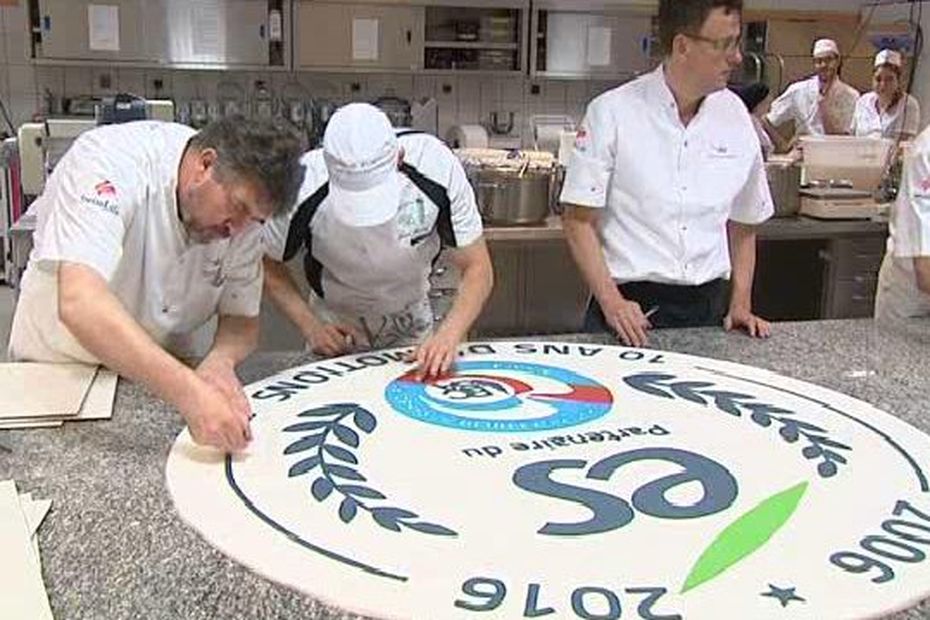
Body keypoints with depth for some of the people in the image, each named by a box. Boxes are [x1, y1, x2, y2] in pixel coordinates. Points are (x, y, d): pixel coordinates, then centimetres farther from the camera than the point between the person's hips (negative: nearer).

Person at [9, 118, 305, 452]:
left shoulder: (243, 199, -10)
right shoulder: (108, 162, -27)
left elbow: (242, 319, -2)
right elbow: (79, 304, -40)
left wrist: (221, 359, -25)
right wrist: (189, 392, -49)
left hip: (160, 377, 3)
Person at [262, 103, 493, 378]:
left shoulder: (437, 168, -30)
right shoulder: (304, 187, -30)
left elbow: (477, 269, -22)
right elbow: (267, 264, -12)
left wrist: (449, 334, -38)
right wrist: (310, 325, -24)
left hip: (412, 326, 1)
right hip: (337, 326, -1)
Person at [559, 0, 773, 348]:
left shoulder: (734, 115, 5)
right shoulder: (612, 113, -9)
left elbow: (743, 224, 14)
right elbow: (579, 219, -9)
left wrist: (741, 305, 7)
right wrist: (611, 301, -18)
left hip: (708, 309, 4)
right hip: (631, 307, -4)